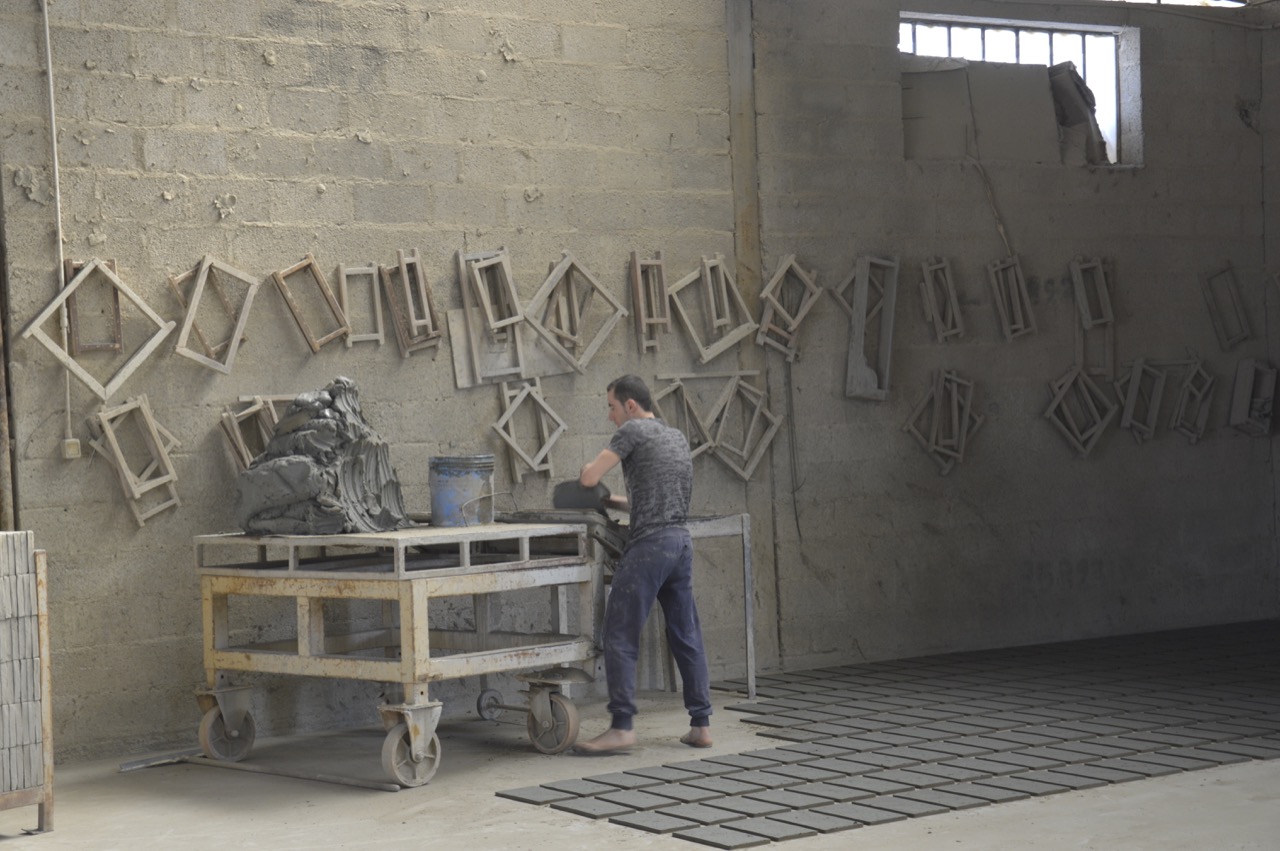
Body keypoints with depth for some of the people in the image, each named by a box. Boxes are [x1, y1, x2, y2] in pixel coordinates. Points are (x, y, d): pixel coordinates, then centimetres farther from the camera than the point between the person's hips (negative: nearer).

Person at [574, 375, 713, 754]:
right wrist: (613, 502, 27)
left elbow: (588, 477, -9)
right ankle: (701, 724, 12)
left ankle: (621, 727, -9)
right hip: (681, 541, 8)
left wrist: (589, 470, 14)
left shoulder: (633, 431, -4)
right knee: (687, 637, 11)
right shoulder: (677, 437, 21)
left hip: (649, 544, -8)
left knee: (620, 636, -5)